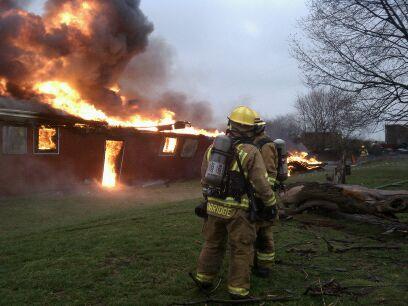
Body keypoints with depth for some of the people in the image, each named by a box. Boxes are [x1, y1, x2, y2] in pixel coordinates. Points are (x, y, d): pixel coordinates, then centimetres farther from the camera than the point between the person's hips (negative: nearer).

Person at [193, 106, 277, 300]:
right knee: (241, 250, 8)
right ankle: (238, 290, 15)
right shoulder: (251, 152, -12)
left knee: (212, 243, 22)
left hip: (214, 206, 6)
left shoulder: (213, 147, 5)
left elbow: (204, 178, 13)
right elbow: (261, 184, -12)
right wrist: (270, 204, 1)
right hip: (237, 210, -5)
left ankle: (204, 278, 34)